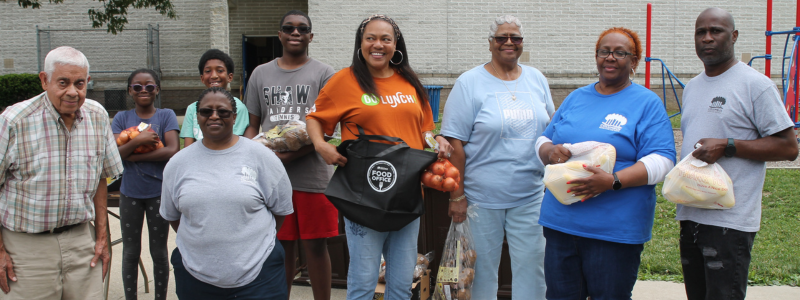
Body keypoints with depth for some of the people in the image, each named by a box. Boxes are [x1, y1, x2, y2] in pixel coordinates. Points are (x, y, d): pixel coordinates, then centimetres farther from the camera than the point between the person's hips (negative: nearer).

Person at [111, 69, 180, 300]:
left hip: (159, 192, -2)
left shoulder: (166, 116, -2)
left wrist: (135, 156, -14)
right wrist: (138, 141, -23)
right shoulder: (122, 118, 4)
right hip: (130, 193, 2)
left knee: (159, 252, 9)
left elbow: (172, 151, -14)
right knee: (130, 252, 12)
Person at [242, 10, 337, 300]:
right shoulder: (261, 74, 13)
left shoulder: (323, 74, 2)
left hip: (313, 175, -3)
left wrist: (290, 155, -18)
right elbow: (252, 124, 16)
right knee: (282, 245, 11)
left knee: (316, 245, 3)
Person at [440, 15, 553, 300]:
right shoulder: (470, 82, -5)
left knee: (532, 266, 7)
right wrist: (457, 196, -11)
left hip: (530, 195, 4)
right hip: (483, 198, -3)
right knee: (483, 268, 7)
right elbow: (455, 143, -8)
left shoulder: (536, 79, 9)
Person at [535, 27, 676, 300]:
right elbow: (544, 140, 18)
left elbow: (661, 160, -11)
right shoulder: (576, 98, 15)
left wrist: (613, 181, -25)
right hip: (560, 222, 5)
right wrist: (550, 152, -8)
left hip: (615, 229, -4)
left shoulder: (647, 103, -1)